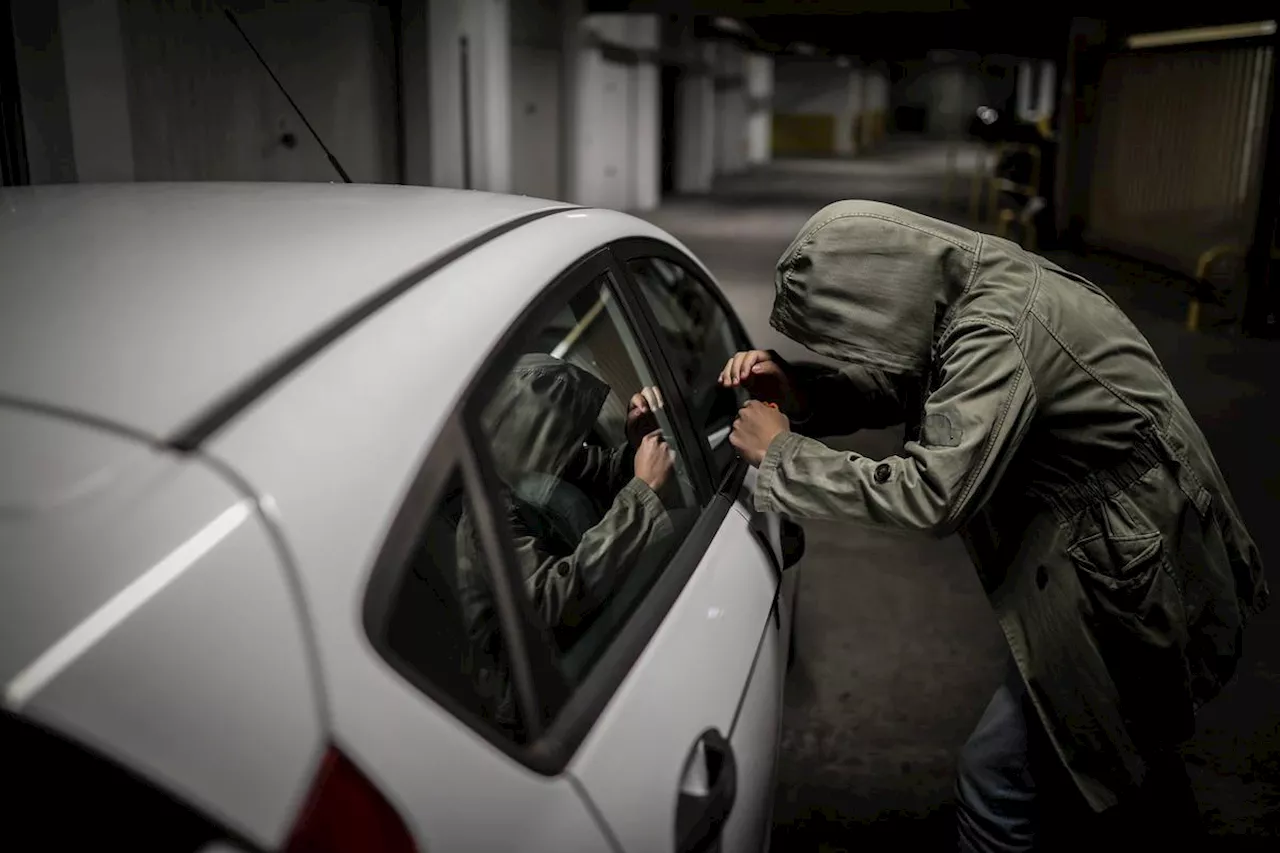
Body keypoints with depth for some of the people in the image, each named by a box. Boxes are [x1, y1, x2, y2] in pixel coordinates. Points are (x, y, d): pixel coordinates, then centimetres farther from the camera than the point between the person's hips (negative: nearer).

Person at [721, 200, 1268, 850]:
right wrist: (803, 395, -8)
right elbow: (900, 387, 9)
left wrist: (782, 453, -23)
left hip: (1131, 577, -9)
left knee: (998, 771, -1)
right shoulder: (978, 283, -1)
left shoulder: (998, 333, -29)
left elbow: (932, 493, -33)